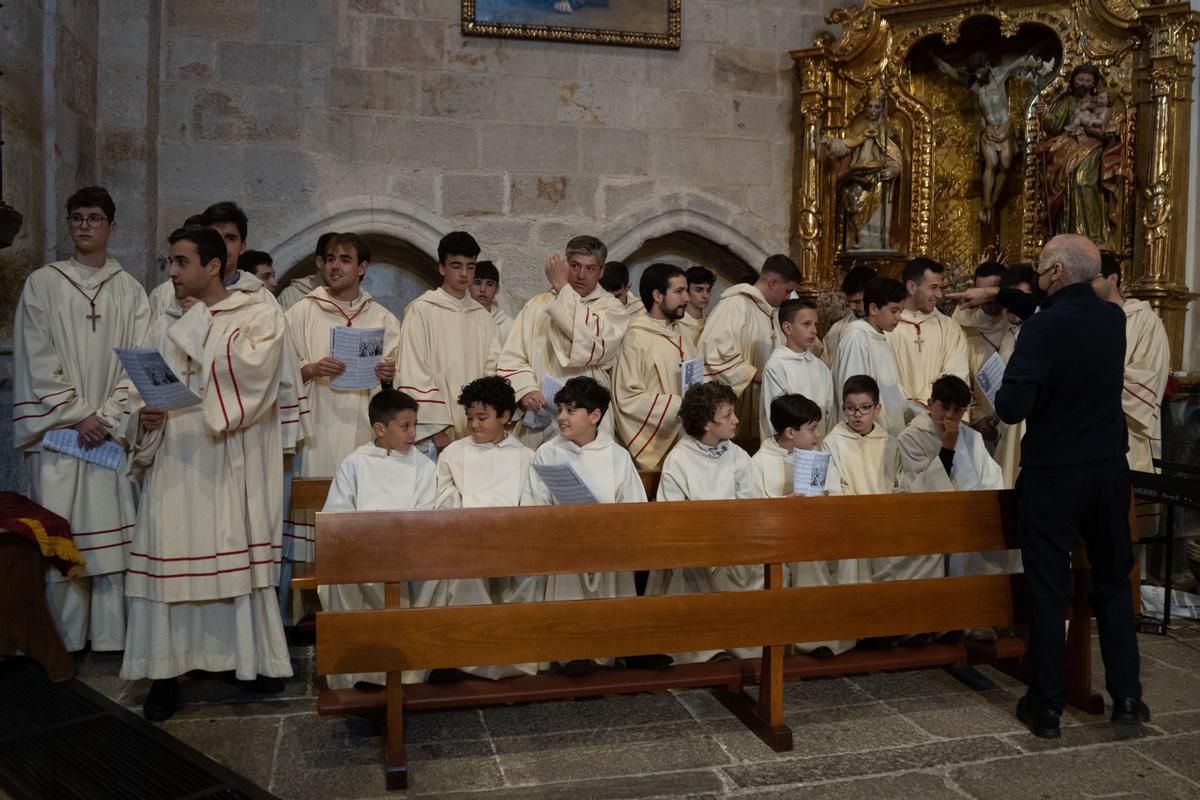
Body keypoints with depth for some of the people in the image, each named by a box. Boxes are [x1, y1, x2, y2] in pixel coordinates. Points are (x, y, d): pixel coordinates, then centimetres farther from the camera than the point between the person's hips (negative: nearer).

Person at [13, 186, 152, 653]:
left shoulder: (130, 291, 10)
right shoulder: (42, 284, 6)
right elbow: (37, 361, -1)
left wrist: (107, 417, -9)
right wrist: (78, 417, -9)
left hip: (112, 430, 1)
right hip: (57, 430, -1)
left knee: (111, 529, 0)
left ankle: (110, 633, 6)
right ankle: (63, 637, 7)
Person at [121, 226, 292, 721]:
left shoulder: (259, 313, 2)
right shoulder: (166, 326, 14)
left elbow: (254, 365, -17)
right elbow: (144, 391, 14)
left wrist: (201, 324, -6)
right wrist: (145, 418, -9)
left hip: (233, 463, -3)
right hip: (175, 460, 3)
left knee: (239, 554, 3)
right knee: (170, 556, -1)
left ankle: (254, 659, 18)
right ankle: (166, 672, 8)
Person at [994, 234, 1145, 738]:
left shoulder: (1043, 327, -19)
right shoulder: (1114, 319, 1)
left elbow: (1012, 408, -23)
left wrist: (1003, 398, 0)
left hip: (1053, 473, -5)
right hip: (1110, 469, 5)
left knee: (1048, 588, 5)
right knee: (1113, 582, 17)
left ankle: (1046, 706, 13)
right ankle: (1126, 696, 22)